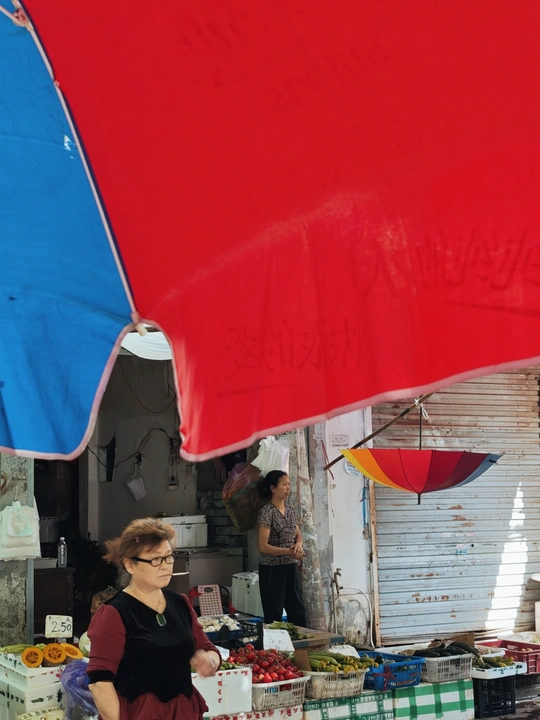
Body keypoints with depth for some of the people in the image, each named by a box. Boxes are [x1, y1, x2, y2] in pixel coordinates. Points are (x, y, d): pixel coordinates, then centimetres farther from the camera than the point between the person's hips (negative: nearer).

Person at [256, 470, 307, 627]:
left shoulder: (290, 511, 8)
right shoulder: (266, 513, -13)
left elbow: (298, 535, 19)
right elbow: (263, 547, -17)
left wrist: (298, 544, -4)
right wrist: (288, 552, -24)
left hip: (291, 568, 7)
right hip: (273, 569, -7)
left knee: (298, 612, 10)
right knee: (274, 615, 0)